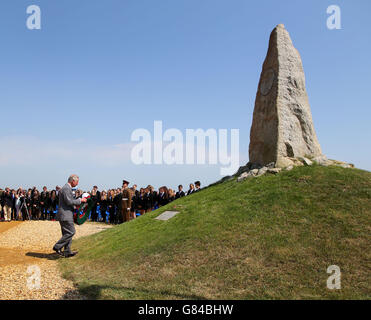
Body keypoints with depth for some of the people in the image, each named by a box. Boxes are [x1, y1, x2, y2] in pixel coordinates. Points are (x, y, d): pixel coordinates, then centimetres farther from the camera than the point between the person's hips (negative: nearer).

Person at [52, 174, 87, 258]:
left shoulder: (67, 188, 18)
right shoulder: (66, 188, -15)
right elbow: (69, 201, -21)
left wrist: (79, 201, 14)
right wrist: (80, 200, -12)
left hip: (66, 214, 11)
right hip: (65, 215, -11)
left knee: (67, 233, 12)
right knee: (71, 232, -10)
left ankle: (67, 252, 15)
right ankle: (57, 247, -4)